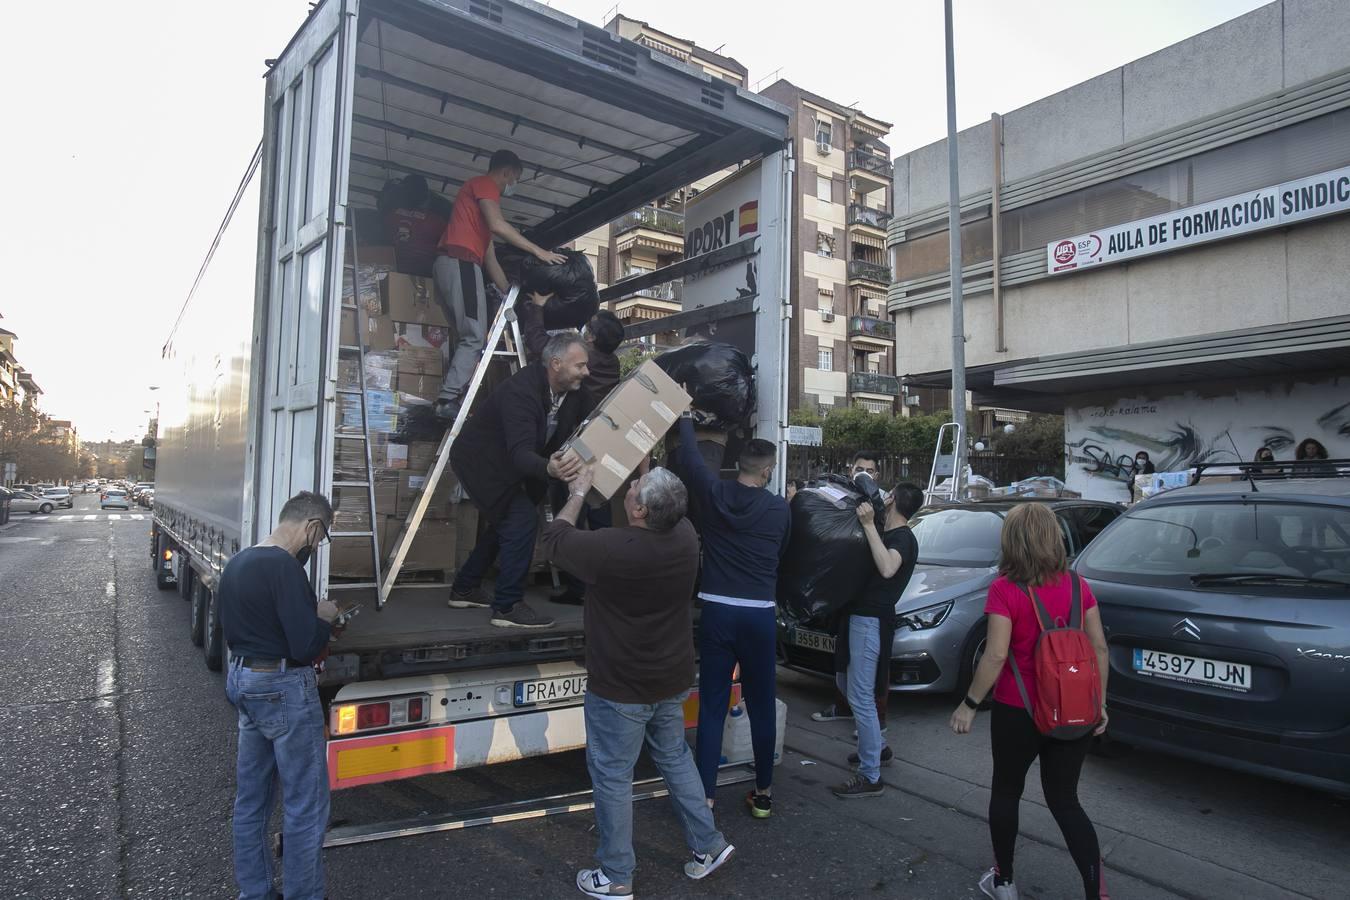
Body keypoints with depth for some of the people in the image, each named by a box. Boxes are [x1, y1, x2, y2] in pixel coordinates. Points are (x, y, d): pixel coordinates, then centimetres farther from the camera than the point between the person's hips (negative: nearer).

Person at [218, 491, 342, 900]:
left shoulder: (236, 563, 7)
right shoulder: (284, 567, -23)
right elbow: (306, 647, -25)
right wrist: (325, 618, -5)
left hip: (243, 682, 10)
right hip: (284, 690, -10)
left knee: (250, 799, 20)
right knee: (305, 806, 4)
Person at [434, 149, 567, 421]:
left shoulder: (480, 192, 31)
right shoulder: (485, 184, 3)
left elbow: (489, 254, 27)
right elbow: (497, 225, -16)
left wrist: (509, 291, 24)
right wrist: (537, 250, -15)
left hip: (450, 265, 10)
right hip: (461, 263, -10)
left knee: (467, 337, 7)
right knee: (474, 337, -14)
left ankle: (451, 398, 1)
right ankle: (448, 401, -21)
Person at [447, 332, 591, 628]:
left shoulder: (575, 393, -10)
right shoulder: (521, 390, -33)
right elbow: (520, 452, -44)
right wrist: (548, 469, -63)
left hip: (505, 463, 9)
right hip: (480, 460, -9)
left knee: (507, 522, 17)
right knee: (523, 518, -18)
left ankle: (465, 589, 33)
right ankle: (507, 606, -8)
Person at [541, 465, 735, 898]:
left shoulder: (609, 548, -28)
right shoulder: (685, 535, -10)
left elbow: (553, 540, -8)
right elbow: (669, 514, 16)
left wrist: (579, 492, 2)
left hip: (620, 689, -6)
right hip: (672, 681, 6)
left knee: (612, 776, 10)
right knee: (675, 757, 25)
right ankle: (708, 844, 35)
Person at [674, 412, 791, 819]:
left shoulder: (714, 494, -3)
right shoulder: (779, 509, 0)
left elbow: (688, 457, 12)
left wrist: (686, 416, 28)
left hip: (718, 612, 0)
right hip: (760, 615, 0)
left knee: (712, 707, 5)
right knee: (762, 707, 12)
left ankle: (705, 797, 9)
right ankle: (763, 793, 24)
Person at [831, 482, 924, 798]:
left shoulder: (903, 538, -14)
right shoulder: (889, 535, 17)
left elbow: (887, 568, -34)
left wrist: (868, 524, -32)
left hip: (871, 620, -10)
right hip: (858, 614, 10)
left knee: (861, 697, -9)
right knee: (845, 681, 22)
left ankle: (870, 777, -2)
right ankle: (876, 746, 37)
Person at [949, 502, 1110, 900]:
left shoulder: (1005, 589, -17)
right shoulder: (1076, 584, -1)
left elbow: (996, 656, -20)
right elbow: (1099, 649, 3)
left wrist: (969, 704, -10)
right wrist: (1099, 703, 14)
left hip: (1019, 713, -4)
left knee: (1006, 792, 18)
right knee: (1065, 801, 17)